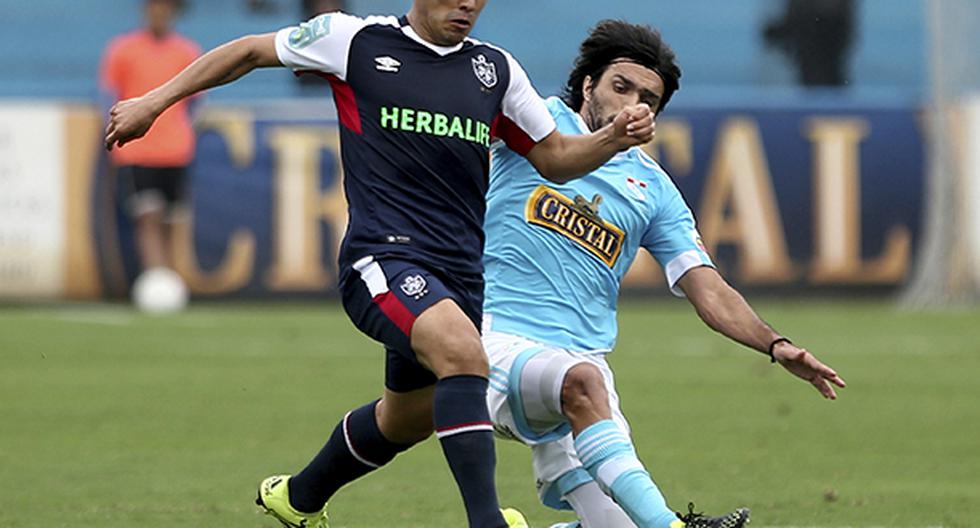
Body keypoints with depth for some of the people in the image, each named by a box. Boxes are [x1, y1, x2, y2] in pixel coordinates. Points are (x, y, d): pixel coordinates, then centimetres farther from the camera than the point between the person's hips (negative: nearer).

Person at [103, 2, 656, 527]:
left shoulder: (496, 69, 12)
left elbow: (555, 157, 18)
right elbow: (250, 51, 12)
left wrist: (616, 137, -2)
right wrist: (155, 101, 12)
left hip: (461, 275, 6)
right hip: (382, 260, -6)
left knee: (407, 418, 20)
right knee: (462, 351, -33)